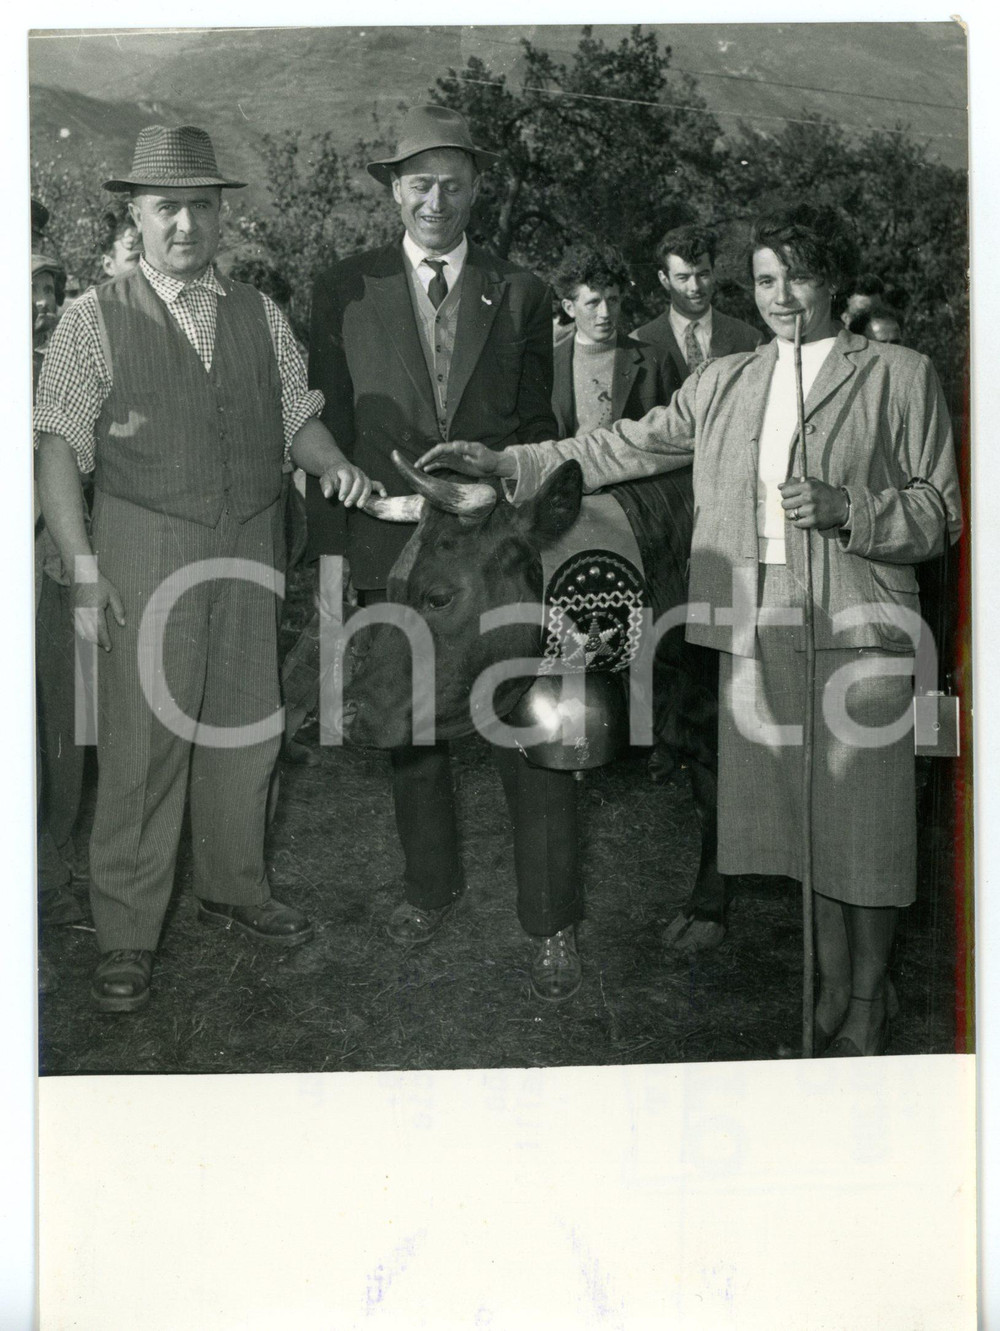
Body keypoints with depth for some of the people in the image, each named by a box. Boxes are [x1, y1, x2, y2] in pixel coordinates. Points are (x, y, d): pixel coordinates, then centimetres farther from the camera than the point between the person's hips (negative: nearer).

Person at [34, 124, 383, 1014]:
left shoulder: (261, 315, 11)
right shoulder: (96, 320, -1)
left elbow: (297, 417, 15)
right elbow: (59, 447, -5)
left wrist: (336, 464, -8)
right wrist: (83, 570, -13)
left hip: (251, 549, 4)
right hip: (147, 549, -4)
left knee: (248, 725, 12)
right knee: (143, 739, -2)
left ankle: (234, 889, 32)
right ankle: (127, 936, 12)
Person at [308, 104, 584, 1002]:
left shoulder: (521, 295, 6)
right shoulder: (343, 291, 6)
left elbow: (537, 427, 8)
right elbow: (327, 426, 4)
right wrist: (330, 554, 0)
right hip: (391, 549, 1)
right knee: (410, 730, 13)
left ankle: (552, 923, 12)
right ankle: (431, 885, 33)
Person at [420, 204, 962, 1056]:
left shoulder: (900, 377, 5)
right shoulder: (724, 383, 16)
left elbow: (942, 512, 3)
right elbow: (624, 449, 17)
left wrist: (847, 508, -14)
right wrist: (506, 465, 11)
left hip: (857, 632, -3)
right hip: (758, 634, 3)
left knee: (862, 825, 0)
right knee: (802, 823, 9)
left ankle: (868, 1005, 19)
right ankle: (831, 994, 26)